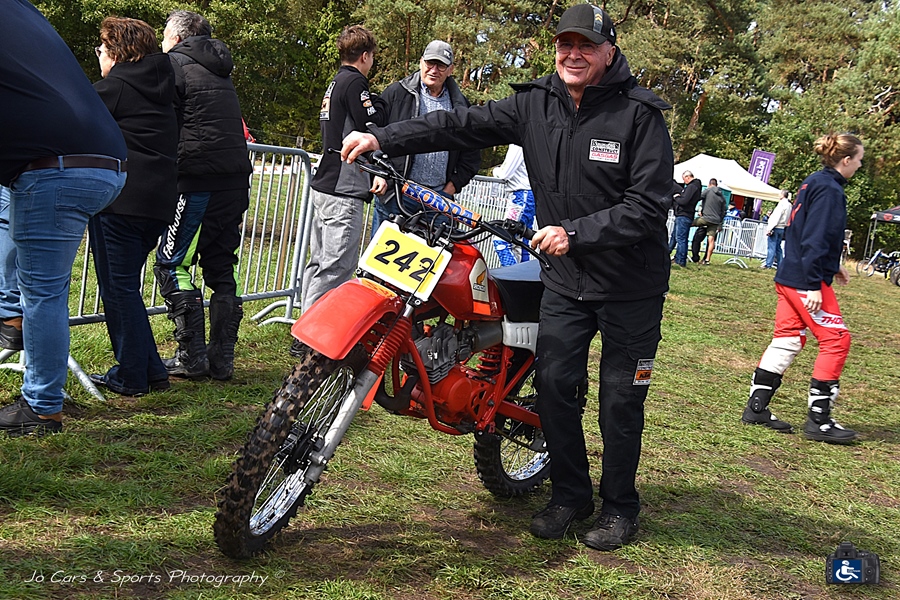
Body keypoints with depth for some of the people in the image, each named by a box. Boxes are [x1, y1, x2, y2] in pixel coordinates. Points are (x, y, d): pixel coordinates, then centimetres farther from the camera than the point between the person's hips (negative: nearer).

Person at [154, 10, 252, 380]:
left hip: (199, 180, -8)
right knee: (221, 268, 11)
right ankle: (221, 359, 12)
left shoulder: (175, 63, -1)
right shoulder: (220, 72, 22)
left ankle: (192, 357, -2)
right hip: (236, 180, 8)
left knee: (172, 265, 0)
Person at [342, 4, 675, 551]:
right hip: (566, 278, 4)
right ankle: (569, 493, 22)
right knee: (554, 383, 3)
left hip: (631, 283, -4)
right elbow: (463, 125, -2)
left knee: (621, 398, 5)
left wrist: (575, 234, -23)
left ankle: (619, 506, 22)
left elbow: (650, 203, -18)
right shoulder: (536, 104, 1)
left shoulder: (639, 113, -14)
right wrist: (382, 138, -11)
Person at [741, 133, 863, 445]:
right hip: (805, 281, -10)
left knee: (787, 338, 12)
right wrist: (814, 286, -21)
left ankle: (756, 408, 15)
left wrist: (832, 267, 25)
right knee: (836, 339, -3)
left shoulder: (815, 183, 14)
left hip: (789, 276, 10)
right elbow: (816, 239, -20)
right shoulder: (829, 189, -14)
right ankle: (819, 420, 0)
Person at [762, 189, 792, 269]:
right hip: (782, 229, 8)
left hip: (776, 227, -8)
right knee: (778, 247, 14)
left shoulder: (782, 203, -13)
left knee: (772, 246, -5)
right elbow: (788, 219, 14)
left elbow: (776, 217, -18)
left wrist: (770, 228, -18)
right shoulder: (789, 205, 13)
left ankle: (768, 264, -5)